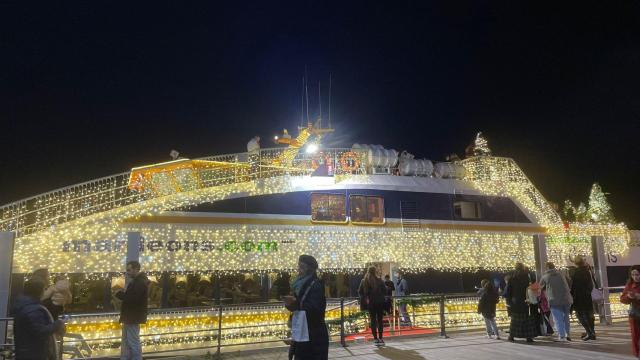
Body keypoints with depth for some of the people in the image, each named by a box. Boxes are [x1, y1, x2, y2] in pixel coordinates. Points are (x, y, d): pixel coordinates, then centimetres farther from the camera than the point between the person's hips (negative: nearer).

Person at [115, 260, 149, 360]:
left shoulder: (140, 282, -20)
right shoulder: (136, 280, 14)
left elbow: (132, 298, -29)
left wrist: (119, 294, -18)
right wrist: (121, 294, -1)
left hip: (133, 317, -11)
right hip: (130, 316, 11)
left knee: (133, 343, -4)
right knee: (126, 342, 17)